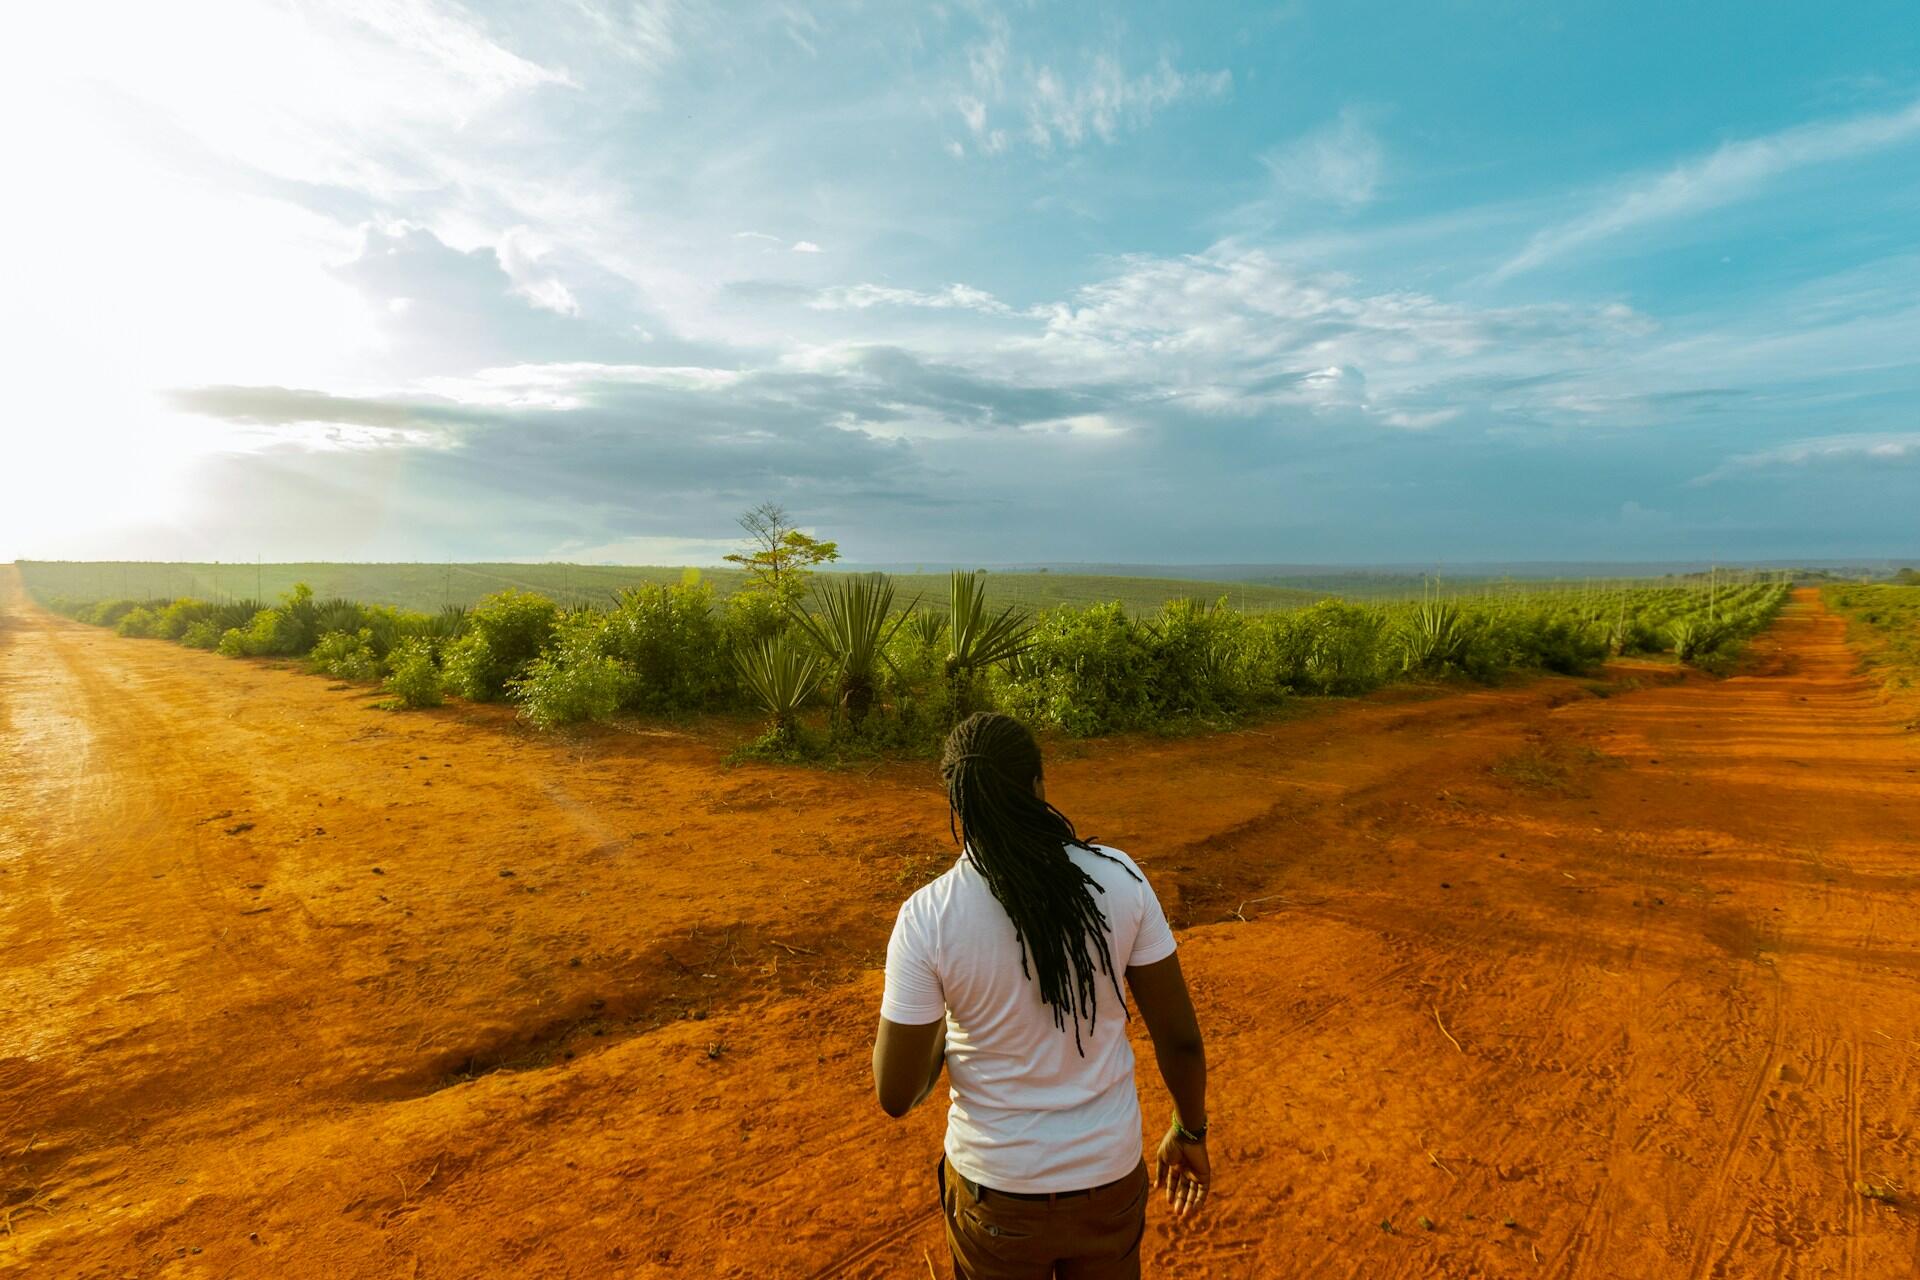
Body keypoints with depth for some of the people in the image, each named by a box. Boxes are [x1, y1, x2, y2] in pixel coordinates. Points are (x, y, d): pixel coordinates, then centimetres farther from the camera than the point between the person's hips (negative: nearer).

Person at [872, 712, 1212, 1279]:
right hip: (1110, 1174, 2)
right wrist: (1190, 1133, 10)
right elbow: (1180, 1038, -7)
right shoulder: (1118, 877, -16)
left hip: (997, 1191, -1)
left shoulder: (927, 917, -21)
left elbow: (896, 1095, -14)